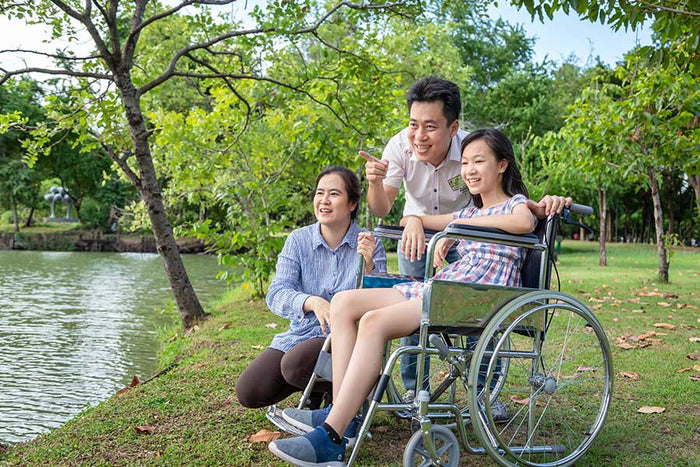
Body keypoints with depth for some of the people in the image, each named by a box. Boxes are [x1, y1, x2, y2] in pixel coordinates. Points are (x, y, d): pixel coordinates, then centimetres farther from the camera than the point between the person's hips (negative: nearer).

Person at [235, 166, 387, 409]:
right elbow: (276, 294, -10)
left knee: (295, 365, -32)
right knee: (248, 392, -11)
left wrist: (368, 264, -30)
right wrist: (312, 302, -30)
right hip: (301, 333, 4)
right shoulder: (298, 240, 1)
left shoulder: (370, 245, -4)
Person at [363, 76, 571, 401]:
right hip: (415, 231, 1)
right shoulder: (400, 146, -28)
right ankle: (415, 389, 14)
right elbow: (381, 209, -26)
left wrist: (541, 206, -49)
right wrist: (375, 183, -48)